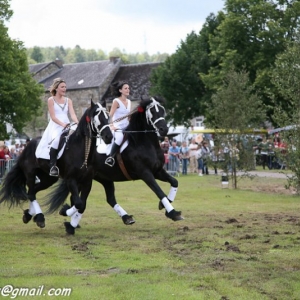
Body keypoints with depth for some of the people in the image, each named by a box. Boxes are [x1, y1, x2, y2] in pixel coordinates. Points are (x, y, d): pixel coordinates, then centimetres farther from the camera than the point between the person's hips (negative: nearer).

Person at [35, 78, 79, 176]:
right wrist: (62, 124, -22)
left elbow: (73, 114, 3)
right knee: (55, 140, -35)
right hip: (55, 126, -5)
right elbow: (53, 117, -7)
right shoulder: (51, 100, 3)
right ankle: (53, 166, -32)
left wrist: (77, 124, -16)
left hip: (67, 126, 5)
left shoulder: (68, 100, 15)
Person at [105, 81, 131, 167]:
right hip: (117, 128, -7)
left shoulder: (129, 102, 12)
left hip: (126, 127, 7)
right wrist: (111, 126, -25)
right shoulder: (116, 101, -7)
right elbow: (110, 115, -14)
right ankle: (110, 157, -31)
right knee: (120, 137, -37)